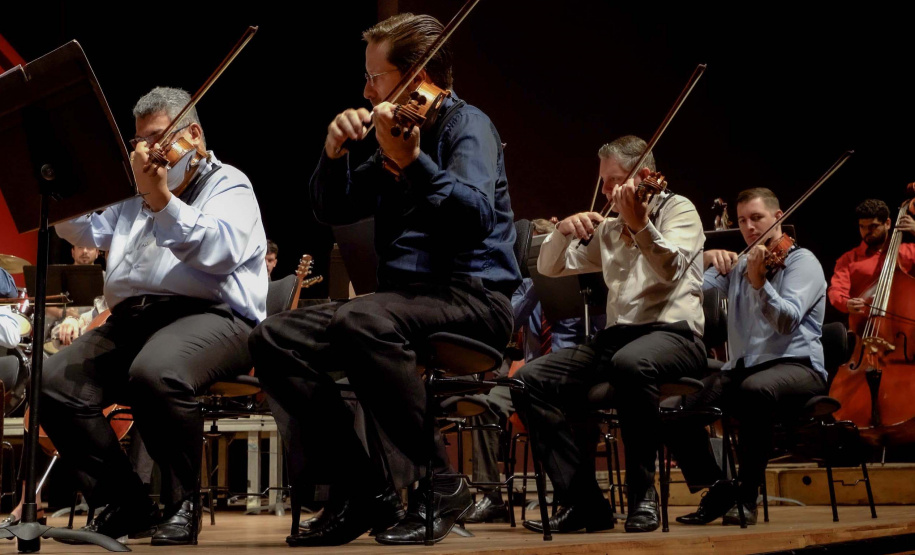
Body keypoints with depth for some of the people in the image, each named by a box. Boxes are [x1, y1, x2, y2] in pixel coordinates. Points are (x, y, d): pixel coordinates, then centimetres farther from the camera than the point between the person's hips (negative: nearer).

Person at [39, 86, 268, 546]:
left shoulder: (228, 184, 10)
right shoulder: (135, 196, 31)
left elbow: (220, 251, -12)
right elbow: (83, 230, 19)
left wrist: (161, 199, -20)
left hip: (210, 315, -6)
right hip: (132, 318, 7)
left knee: (155, 372, -38)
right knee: (57, 381, -18)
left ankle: (182, 503, -17)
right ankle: (126, 506, -8)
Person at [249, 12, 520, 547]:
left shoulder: (466, 124, -3)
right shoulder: (399, 132, 20)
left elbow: (477, 215, -21)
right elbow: (333, 210, 21)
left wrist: (412, 162, -32)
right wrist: (336, 154, 3)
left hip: (473, 296, -8)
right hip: (405, 295, 8)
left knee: (361, 321, -38)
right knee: (276, 337, -10)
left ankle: (442, 483, -23)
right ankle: (363, 494, -12)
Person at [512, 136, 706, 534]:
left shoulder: (677, 209, 2)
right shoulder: (608, 231, 20)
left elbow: (670, 271, -18)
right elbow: (549, 267, 16)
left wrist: (641, 225, -35)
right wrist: (564, 230, -4)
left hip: (674, 333, -6)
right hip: (617, 336, 6)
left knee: (630, 363, -42)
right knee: (530, 379, -14)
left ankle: (643, 493, -25)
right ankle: (583, 501, -13)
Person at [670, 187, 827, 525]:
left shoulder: (802, 261, 2)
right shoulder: (737, 266, 20)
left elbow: (787, 320, -15)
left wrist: (759, 282, -30)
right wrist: (707, 259, -9)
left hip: (795, 366, -5)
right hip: (742, 369, 6)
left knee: (755, 389, -42)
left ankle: (747, 494, -26)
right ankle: (718, 489, -1)